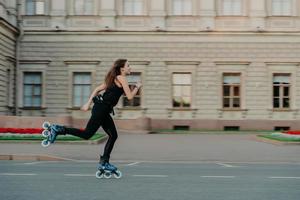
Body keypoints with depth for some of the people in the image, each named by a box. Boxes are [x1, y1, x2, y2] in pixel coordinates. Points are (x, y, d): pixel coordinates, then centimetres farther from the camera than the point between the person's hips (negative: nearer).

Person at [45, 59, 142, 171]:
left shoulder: (114, 79, 20)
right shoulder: (121, 78, -8)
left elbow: (97, 89, 18)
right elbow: (129, 96, -13)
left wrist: (88, 104, 15)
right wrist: (137, 87, 4)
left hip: (103, 110, 10)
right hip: (101, 109, -10)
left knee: (113, 135, 10)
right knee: (87, 134, -7)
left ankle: (104, 161, 13)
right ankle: (58, 129, -2)